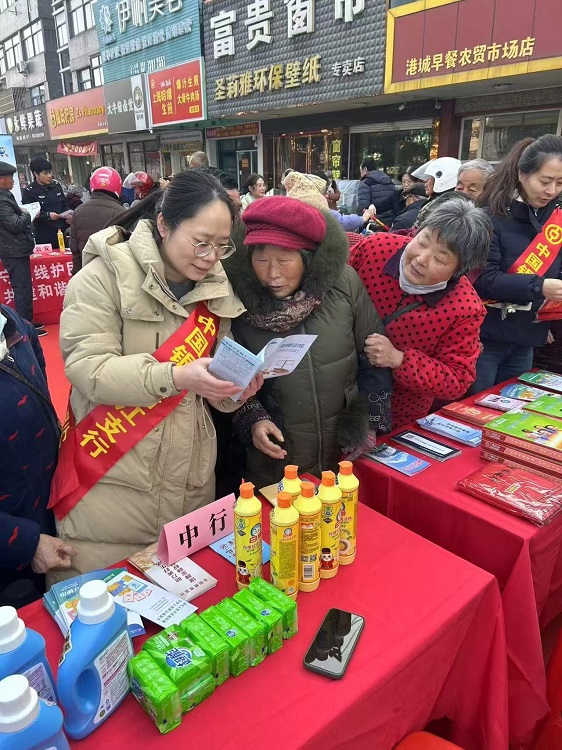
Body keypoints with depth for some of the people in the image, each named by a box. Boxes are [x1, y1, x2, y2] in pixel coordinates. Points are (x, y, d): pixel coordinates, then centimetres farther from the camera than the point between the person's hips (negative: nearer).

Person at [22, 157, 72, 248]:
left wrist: (68, 215, -1)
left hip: (61, 232, 5)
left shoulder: (57, 185, 10)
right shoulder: (28, 191, -4)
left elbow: (65, 205, 19)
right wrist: (47, 215, -19)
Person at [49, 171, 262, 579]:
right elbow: (87, 367, -18)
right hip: (112, 481, -4)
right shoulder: (105, 276, -9)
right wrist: (176, 376, -29)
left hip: (191, 481, 5)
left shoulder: (217, 287, 6)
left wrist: (235, 388, -11)